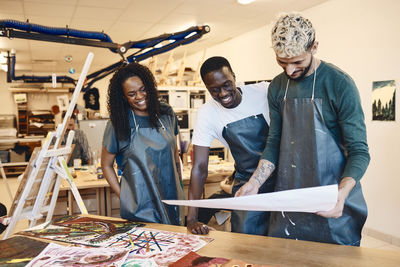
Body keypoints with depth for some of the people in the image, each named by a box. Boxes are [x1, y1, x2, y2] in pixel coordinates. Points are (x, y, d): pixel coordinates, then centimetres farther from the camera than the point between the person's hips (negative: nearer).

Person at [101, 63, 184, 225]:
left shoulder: (166, 114, 3)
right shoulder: (118, 124, -8)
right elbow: (106, 165, 1)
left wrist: (180, 187, 11)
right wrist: (123, 197, -6)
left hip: (172, 200, 4)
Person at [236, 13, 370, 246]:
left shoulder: (340, 84, -12)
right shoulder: (277, 87, 4)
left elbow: (359, 151, -11)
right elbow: (274, 142, 8)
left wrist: (342, 193, -28)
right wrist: (254, 182, -6)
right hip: (288, 199, 5)